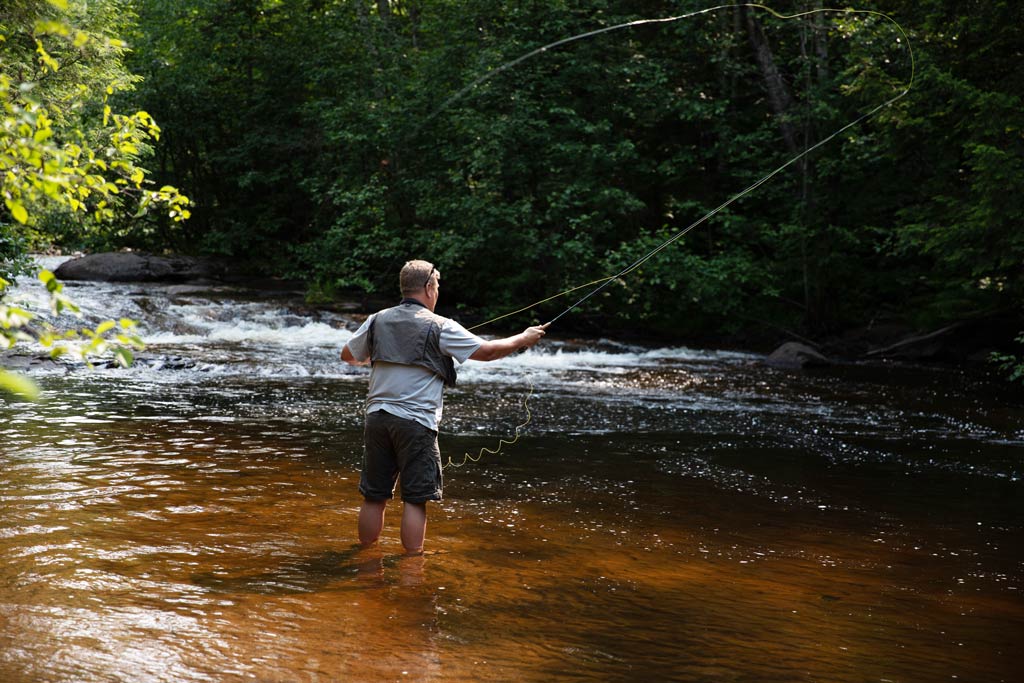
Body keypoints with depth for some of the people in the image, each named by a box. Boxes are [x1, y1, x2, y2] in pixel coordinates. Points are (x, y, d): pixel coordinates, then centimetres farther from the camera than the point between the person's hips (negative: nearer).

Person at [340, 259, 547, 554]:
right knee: (415, 499, 1)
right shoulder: (439, 327, -7)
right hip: (416, 422, -5)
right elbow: (487, 351, -4)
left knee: (374, 496, 12)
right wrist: (522, 339, 11)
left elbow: (348, 355, 20)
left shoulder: (378, 321, 7)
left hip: (376, 418, 5)